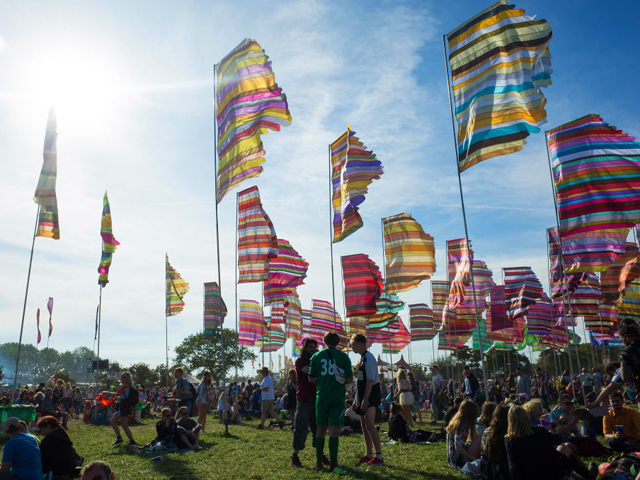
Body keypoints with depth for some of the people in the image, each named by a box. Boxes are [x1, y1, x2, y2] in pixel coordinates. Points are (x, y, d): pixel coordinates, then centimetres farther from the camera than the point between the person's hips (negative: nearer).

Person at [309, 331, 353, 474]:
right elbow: (349, 378, -3)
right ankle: (333, 464, -5)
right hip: (338, 397, -2)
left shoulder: (316, 356, 3)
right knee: (334, 430, -1)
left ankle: (319, 462, 20)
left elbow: (311, 379, 3)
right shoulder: (344, 357, -1)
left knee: (321, 429, 12)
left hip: (321, 396, 2)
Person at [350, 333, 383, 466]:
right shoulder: (361, 359, 15)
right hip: (363, 397, 10)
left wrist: (365, 399, -23)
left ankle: (378, 456, -6)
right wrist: (357, 399, 20)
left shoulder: (368, 357, -15)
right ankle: (368, 454, 24)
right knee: (364, 425, 14)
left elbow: (370, 380, -20)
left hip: (370, 396, -10)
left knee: (370, 425, -11)